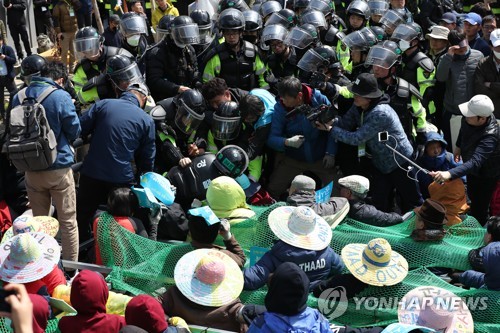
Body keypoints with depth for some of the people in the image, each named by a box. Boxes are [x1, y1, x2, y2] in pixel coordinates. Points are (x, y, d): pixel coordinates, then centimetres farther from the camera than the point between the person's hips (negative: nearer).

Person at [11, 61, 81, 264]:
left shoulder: (18, 97, -1)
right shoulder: (61, 97, -15)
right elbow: (74, 131, -6)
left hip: (31, 169, 4)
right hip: (59, 168, -4)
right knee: (68, 222, 8)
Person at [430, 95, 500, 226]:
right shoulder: (470, 117, -24)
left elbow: (475, 162, -57)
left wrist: (449, 174, -69)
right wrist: (459, 146, 13)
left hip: (485, 174, -8)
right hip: (473, 171, 8)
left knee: (479, 208, 6)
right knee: (472, 195, 31)